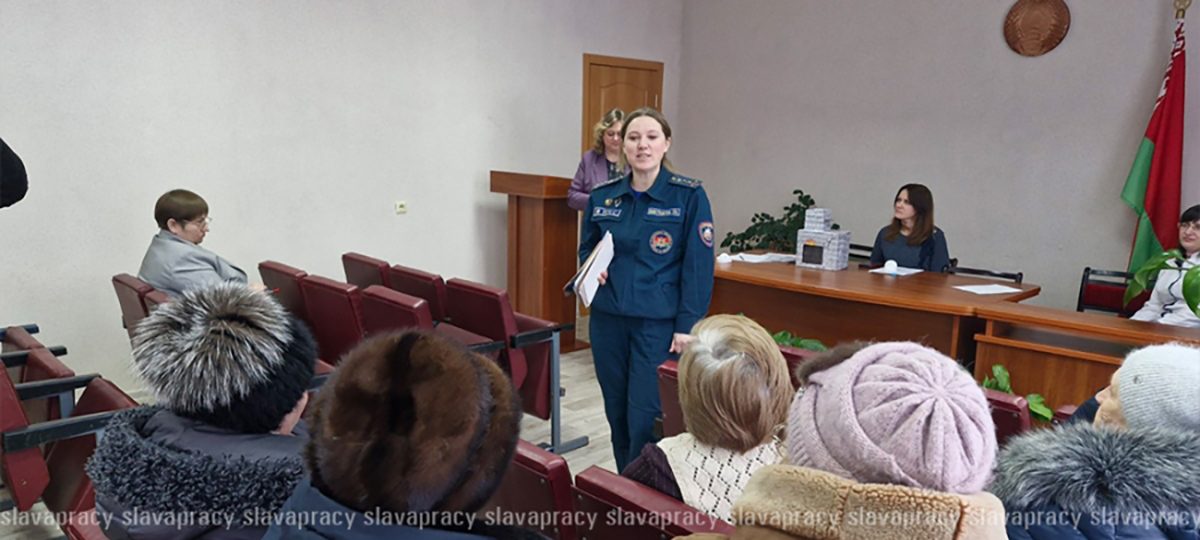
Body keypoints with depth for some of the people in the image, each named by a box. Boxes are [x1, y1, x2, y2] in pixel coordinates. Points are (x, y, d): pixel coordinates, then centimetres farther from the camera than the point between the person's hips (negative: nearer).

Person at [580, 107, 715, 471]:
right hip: (608, 320, 5)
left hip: (659, 323, -4)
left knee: (645, 418, -6)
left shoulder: (689, 196, -6)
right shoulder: (602, 197, 6)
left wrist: (687, 326, -12)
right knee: (617, 414, 14)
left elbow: (699, 266, -8)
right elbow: (586, 249, 20)